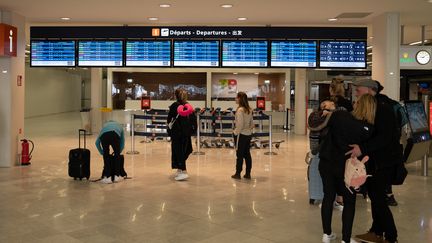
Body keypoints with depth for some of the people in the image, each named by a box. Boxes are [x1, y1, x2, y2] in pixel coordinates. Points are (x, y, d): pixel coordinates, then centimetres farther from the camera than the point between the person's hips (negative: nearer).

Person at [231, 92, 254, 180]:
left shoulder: (240, 110, -16)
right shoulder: (249, 110, 8)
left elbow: (240, 124, -19)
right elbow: (252, 124, 12)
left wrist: (236, 133, -9)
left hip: (241, 134, -7)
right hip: (248, 134, 7)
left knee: (239, 154, 1)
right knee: (247, 154, 11)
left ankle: (238, 174, 10)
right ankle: (248, 174, 16)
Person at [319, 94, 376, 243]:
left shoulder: (338, 115, -11)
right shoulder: (369, 129, -14)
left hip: (326, 163, 3)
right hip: (346, 167, -3)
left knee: (328, 196, 17)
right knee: (349, 201, 13)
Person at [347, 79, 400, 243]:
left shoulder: (382, 108, -20)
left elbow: (385, 136, -30)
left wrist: (363, 148, -36)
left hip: (385, 158, -9)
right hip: (373, 157, 10)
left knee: (378, 197, -9)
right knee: (373, 193, 14)